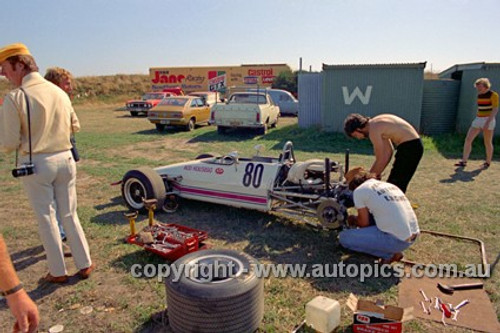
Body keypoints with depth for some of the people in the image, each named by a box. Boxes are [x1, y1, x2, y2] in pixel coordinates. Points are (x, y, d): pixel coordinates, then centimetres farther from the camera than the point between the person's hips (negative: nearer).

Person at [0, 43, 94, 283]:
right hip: (65, 158, 4)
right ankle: (84, 264, 22)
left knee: (46, 217, 9)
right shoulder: (59, 92, 3)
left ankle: (58, 272, 19)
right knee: (69, 213, 15)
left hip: (35, 164, -4)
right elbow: (75, 126, 15)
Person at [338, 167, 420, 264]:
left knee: (343, 237, 2)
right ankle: (393, 249, 14)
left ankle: (389, 254, 3)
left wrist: (353, 220, 23)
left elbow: (364, 223, 2)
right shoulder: (389, 185, 19)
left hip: (396, 240, -8)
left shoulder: (359, 190, -3)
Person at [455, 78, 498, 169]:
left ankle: (488, 162, 20)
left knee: (487, 143, 4)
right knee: (468, 139, -5)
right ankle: (464, 161, -4)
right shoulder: (479, 95, 10)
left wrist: (488, 122, -24)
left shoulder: (493, 95, -10)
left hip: (488, 120, -6)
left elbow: (495, 110, -16)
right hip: (478, 120, 6)